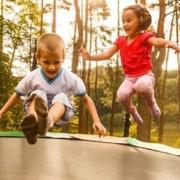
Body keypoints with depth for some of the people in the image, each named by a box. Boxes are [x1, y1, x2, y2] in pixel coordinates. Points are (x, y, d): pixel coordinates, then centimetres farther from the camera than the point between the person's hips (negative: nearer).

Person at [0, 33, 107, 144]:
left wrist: (96, 121, -19)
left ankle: (47, 121, -65)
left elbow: (86, 99, -8)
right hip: (36, 109, 1)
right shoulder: (32, 77, -13)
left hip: (60, 114, 0)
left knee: (61, 97, -30)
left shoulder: (71, 78, -16)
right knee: (38, 94, -27)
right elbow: (17, 96, 3)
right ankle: (33, 122, -61)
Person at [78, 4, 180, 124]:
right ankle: (132, 111, 9)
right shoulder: (121, 41, 9)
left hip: (145, 75, -4)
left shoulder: (144, 37, -8)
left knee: (141, 86, -41)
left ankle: (152, 102, -4)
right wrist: (90, 57, 0)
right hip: (129, 78, 4)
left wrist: (169, 43, -52)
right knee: (121, 95, -27)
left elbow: (157, 41, -29)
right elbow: (107, 55, 11)